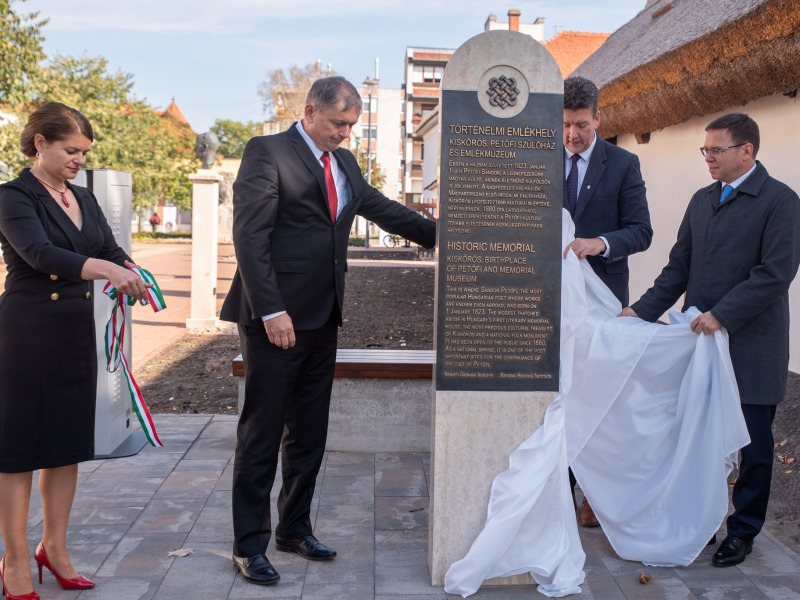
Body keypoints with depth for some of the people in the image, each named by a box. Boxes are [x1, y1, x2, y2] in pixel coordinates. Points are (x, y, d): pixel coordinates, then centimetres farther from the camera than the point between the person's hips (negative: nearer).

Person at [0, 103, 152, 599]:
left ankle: (55, 547, 25)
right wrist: (106, 270, -38)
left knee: (69, 441, 12)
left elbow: (111, 249, 5)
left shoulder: (84, 199, 13)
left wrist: (132, 273, -18)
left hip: (78, 330, 7)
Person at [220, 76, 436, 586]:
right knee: (262, 431, 0)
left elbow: (382, 208, 22)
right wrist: (271, 310, -21)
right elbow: (249, 234, -15)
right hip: (277, 317, -7)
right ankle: (250, 544, 12)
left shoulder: (344, 162, 15)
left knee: (310, 430, 15)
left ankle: (295, 527, 30)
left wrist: (440, 232, 9)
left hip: (323, 316, 8)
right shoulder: (268, 152, -8)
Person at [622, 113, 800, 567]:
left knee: (753, 445, 7)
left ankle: (743, 531, 20)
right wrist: (643, 310, 4)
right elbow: (680, 268, 15)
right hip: (701, 341, 6)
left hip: (750, 346, -6)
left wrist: (721, 314, -20)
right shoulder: (702, 200, 13)